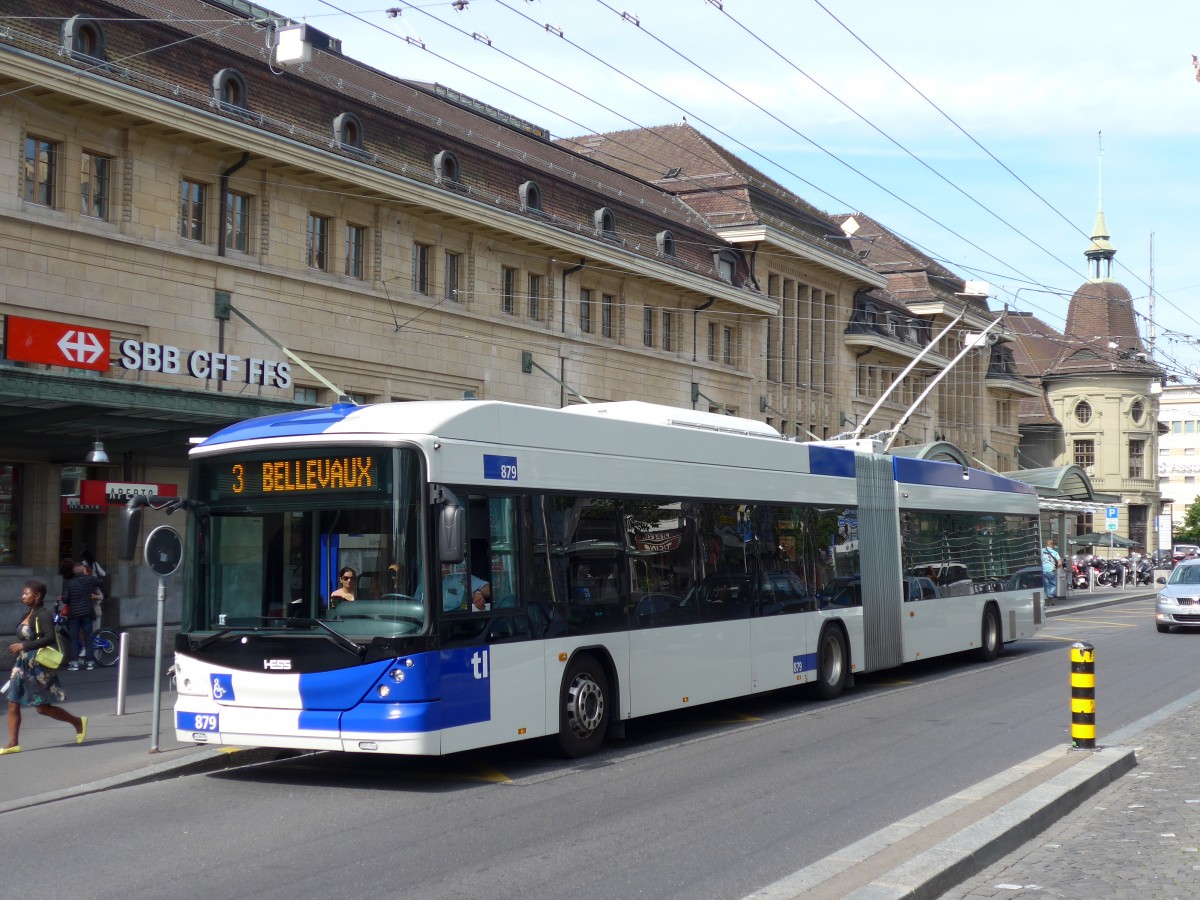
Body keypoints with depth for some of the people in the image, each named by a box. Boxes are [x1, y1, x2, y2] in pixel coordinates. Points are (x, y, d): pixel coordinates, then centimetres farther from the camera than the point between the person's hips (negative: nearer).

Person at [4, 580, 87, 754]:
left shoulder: (43, 615, -14)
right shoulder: (28, 615, 12)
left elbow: (50, 638, -26)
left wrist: (24, 646, -27)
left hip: (38, 667, -9)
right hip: (23, 665, 9)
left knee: (42, 707, -3)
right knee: (13, 703, 2)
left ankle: (78, 722, 13)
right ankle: (13, 743, 6)